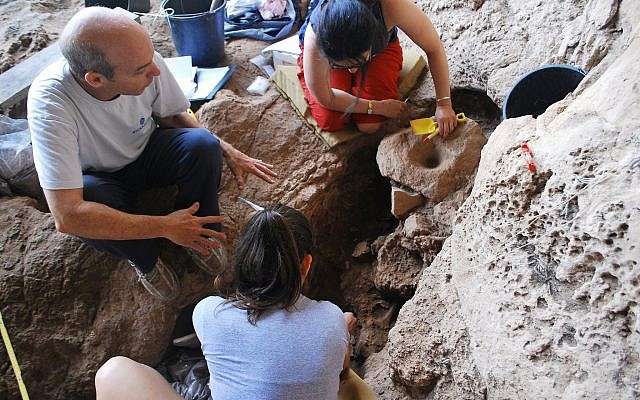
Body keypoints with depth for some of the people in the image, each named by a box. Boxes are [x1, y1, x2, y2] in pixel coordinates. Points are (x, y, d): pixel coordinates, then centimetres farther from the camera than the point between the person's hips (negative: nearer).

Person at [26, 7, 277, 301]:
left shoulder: (144, 59, -27)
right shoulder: (49, 102, -37)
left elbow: (173, 116, -3)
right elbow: (66, 216, -40)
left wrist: (227, 151, -15)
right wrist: (164, 226, -37)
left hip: (146, 151, 3)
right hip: (99, 178, -2)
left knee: (202, 144, -26)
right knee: (86, 194, -36)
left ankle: (198, 233, 1)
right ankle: (145, 258, -4)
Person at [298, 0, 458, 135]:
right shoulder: (315, 36, -42)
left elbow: (434, 48, -28)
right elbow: (325, 98, -27)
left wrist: (444, 104, -28)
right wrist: (378, 107, -24)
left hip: (380, 48, 1)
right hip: (325, 56, -1)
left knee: (370, 126, -13)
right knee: (331, 122, -18)